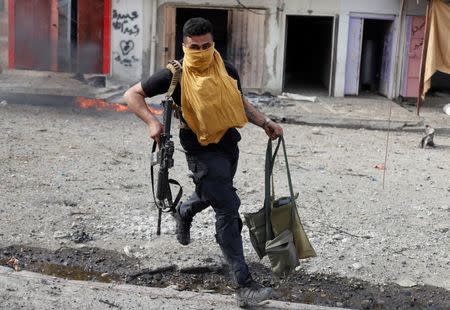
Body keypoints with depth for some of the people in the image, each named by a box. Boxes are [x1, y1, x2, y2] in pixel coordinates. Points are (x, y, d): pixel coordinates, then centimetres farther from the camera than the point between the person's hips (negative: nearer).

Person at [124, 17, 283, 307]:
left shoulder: (227, 70, 1)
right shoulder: (174, 75, -12)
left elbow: (241, 102, 16)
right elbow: (133, 94, -5)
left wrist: (266, 123, 3)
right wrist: (152, 121, -21)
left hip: (229, 143, 6)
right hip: (202, 150, -6)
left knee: (214, 194, 29)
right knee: (228, 208, -14)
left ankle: (184, 212, 65)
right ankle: (245, 286, -11)